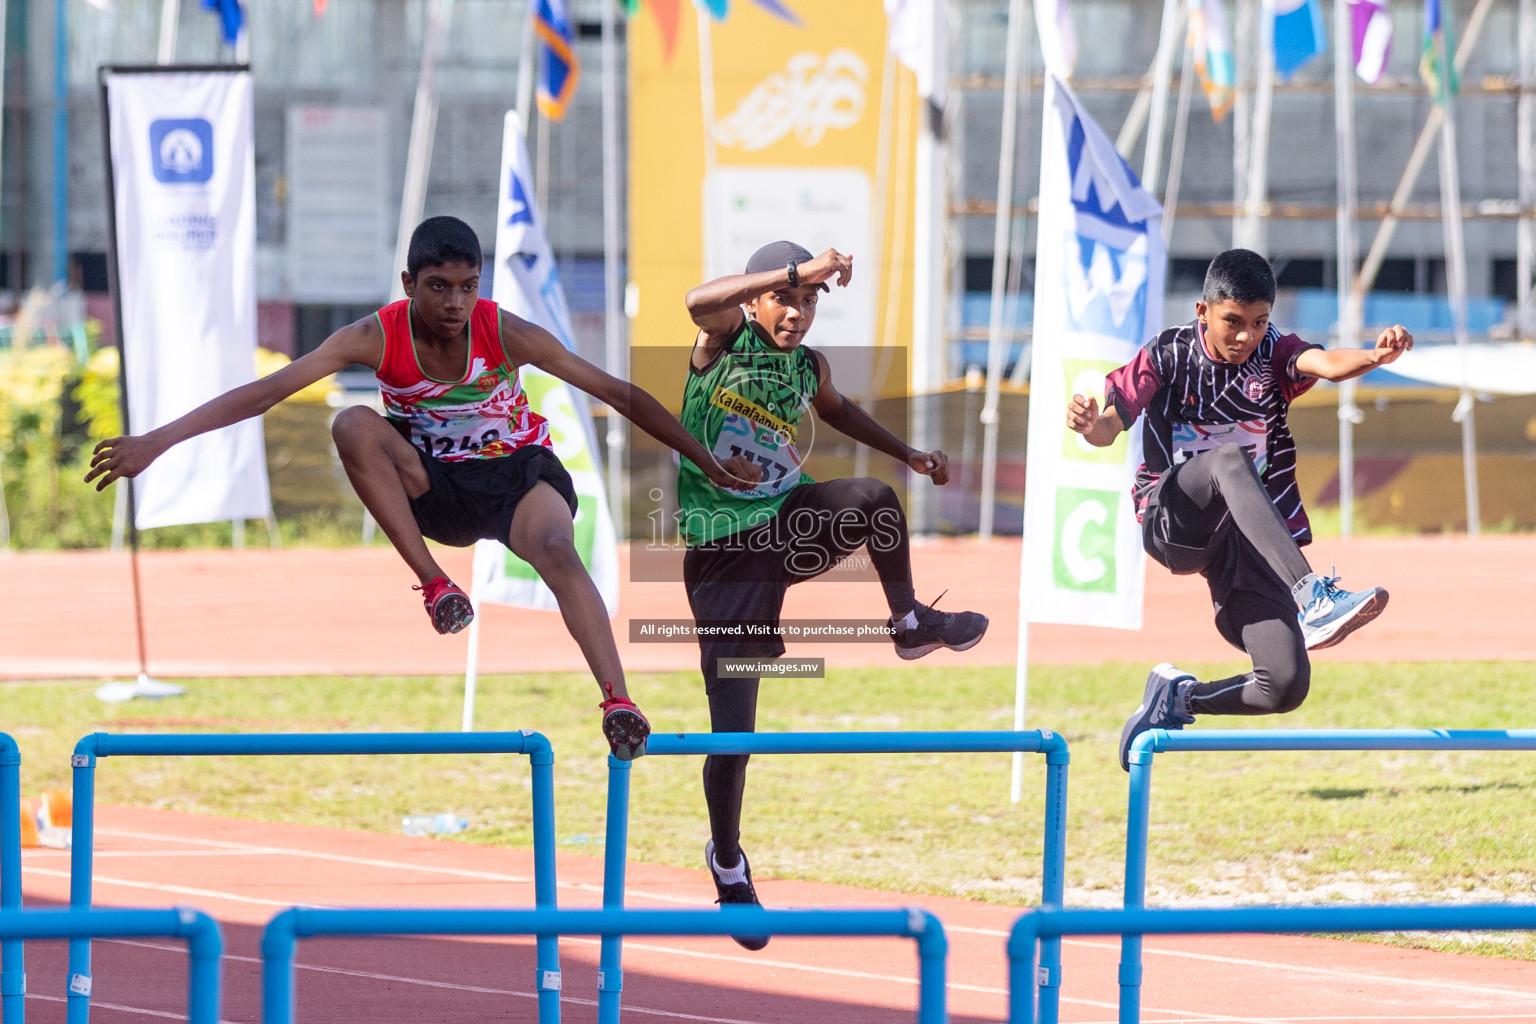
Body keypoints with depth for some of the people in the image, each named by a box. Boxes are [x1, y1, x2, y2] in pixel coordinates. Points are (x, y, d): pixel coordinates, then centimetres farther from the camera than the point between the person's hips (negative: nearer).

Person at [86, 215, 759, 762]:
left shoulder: (506, 334, -17)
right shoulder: (378, 338, -16)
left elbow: (616, 394, -10)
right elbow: (266, 392, -21)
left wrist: (706, 461, -9)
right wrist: (156, 441, -29)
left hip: (516, 475, -2)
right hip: (430, 489, 2)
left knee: (557, 548, -35)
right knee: (354, 427, -26)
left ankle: (618, 701, -44)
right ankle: (434, 585, -22)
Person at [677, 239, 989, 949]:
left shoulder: (808, 368, 7)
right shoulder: (725, 336, -7)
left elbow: (835, 409, 32)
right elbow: (700, 300, -32)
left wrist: (909, 454, 26)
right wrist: (797, 269, -37)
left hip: (789, 521, 4)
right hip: (723, 549, -4)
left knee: (873, 499, -31)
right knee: (731, 734, -5)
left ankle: (910, 622, -6)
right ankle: (727, 862, 18)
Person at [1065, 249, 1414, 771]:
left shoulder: (1271, 353, 2)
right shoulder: (1169, 355, -1)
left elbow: (1325, 363, -19)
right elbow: (1113, 423, -5)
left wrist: (1377, 355, -41)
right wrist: (1090, 424, -30)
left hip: (1247, 544, 3)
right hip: (1171, 524, -3)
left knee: (1285, 686, -13)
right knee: (1230, 460, -37)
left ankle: (1179, 698, 19)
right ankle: (1311, 598, -53)